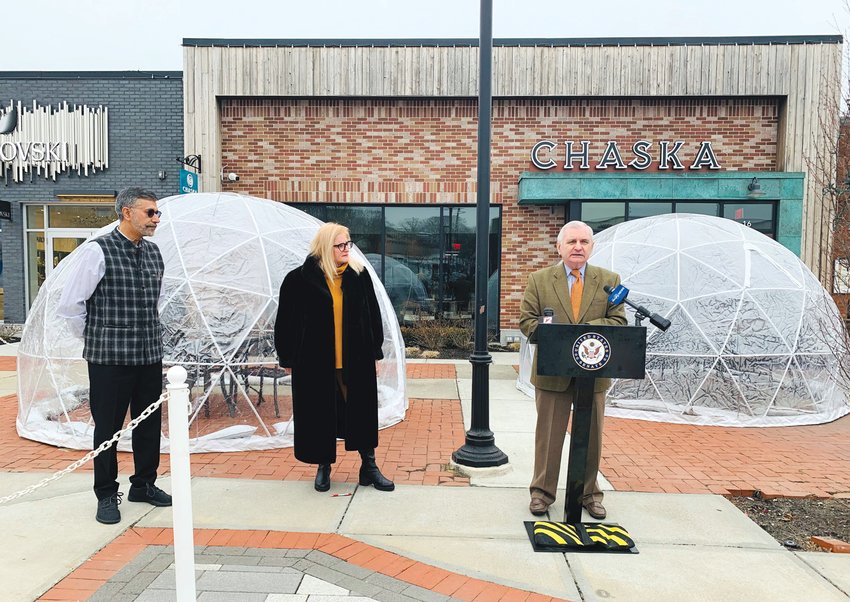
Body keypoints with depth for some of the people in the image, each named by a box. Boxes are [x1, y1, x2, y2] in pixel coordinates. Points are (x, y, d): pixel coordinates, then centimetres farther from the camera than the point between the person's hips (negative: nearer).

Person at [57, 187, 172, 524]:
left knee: (150, 423, 14)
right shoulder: (98, 251, -11)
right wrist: (94, 338, 0)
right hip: (110, 358, -6)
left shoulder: (154, 253, 9)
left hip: (150, 356, 6)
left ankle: (144, 485, 31)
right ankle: (106, 495, 22)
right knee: (108, 427, 6)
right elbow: (69, 305, -9)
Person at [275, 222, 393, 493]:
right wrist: (288, 359, 0)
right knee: (320, 415, 10)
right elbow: (286, 322, -1)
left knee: (363, 412, 9)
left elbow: (373, 316, 7)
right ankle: (323, 467, 29)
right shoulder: (300, 279, -6)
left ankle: (369, 466, 25)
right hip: (315, 362, -2)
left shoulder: (359, 275, 1)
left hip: (356, 361, 2)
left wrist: (375, 354, 7)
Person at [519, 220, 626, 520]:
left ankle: (589, 493, 31)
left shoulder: (609, 280, 4)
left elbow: (618, 321, -3)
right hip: (552, 371, -1)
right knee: (548, 436, 9)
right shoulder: (539, 280, 1)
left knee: (591, 437, 14)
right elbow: (526, 320, -3)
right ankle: (542, 492, 25)